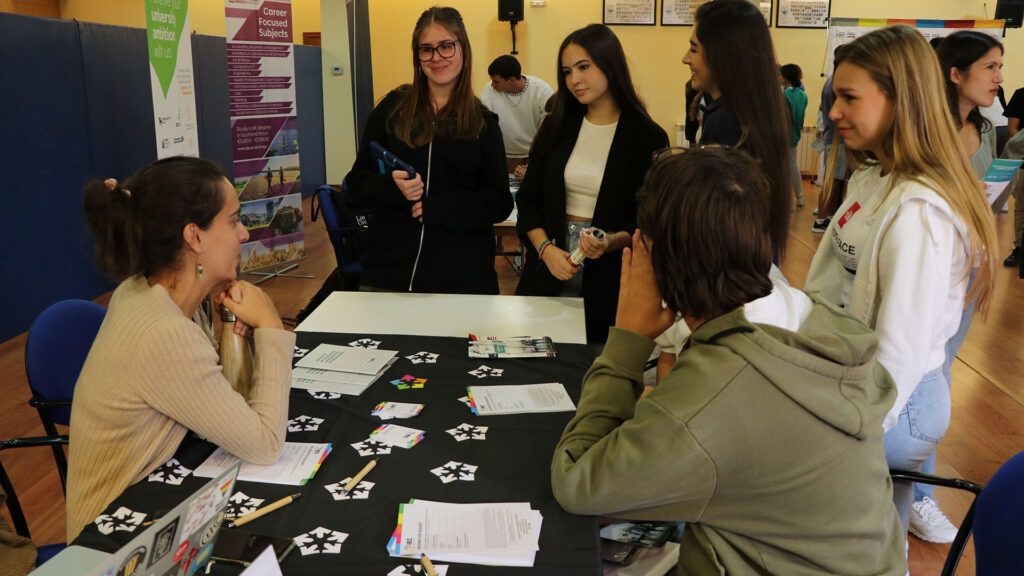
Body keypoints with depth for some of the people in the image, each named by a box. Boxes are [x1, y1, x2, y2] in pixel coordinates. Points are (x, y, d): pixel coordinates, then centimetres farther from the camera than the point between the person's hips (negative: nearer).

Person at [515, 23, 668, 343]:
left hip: (610, 280, -3)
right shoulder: (556, 127, 6)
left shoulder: (647, 137, -5)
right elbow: (528, 197, 6)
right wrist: (546, 248, -9)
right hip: (547, 272, 3)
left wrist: (613, 242, -23)